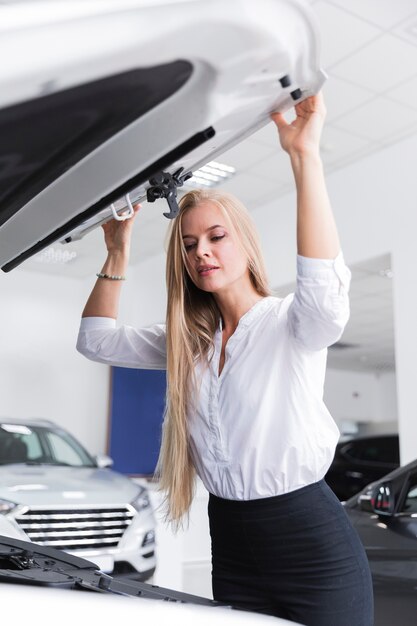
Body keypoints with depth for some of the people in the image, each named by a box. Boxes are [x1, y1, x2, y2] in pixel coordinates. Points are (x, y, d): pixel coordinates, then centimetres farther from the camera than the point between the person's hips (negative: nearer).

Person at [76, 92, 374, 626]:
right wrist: (117, 252, 2)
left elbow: (325, 287, -34)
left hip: (313, 547, -5)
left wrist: (304, 155, -37)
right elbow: (97, 340, 12)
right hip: (231, 548, 6)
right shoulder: (189, 342, 8)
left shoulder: (289, 324, -11)